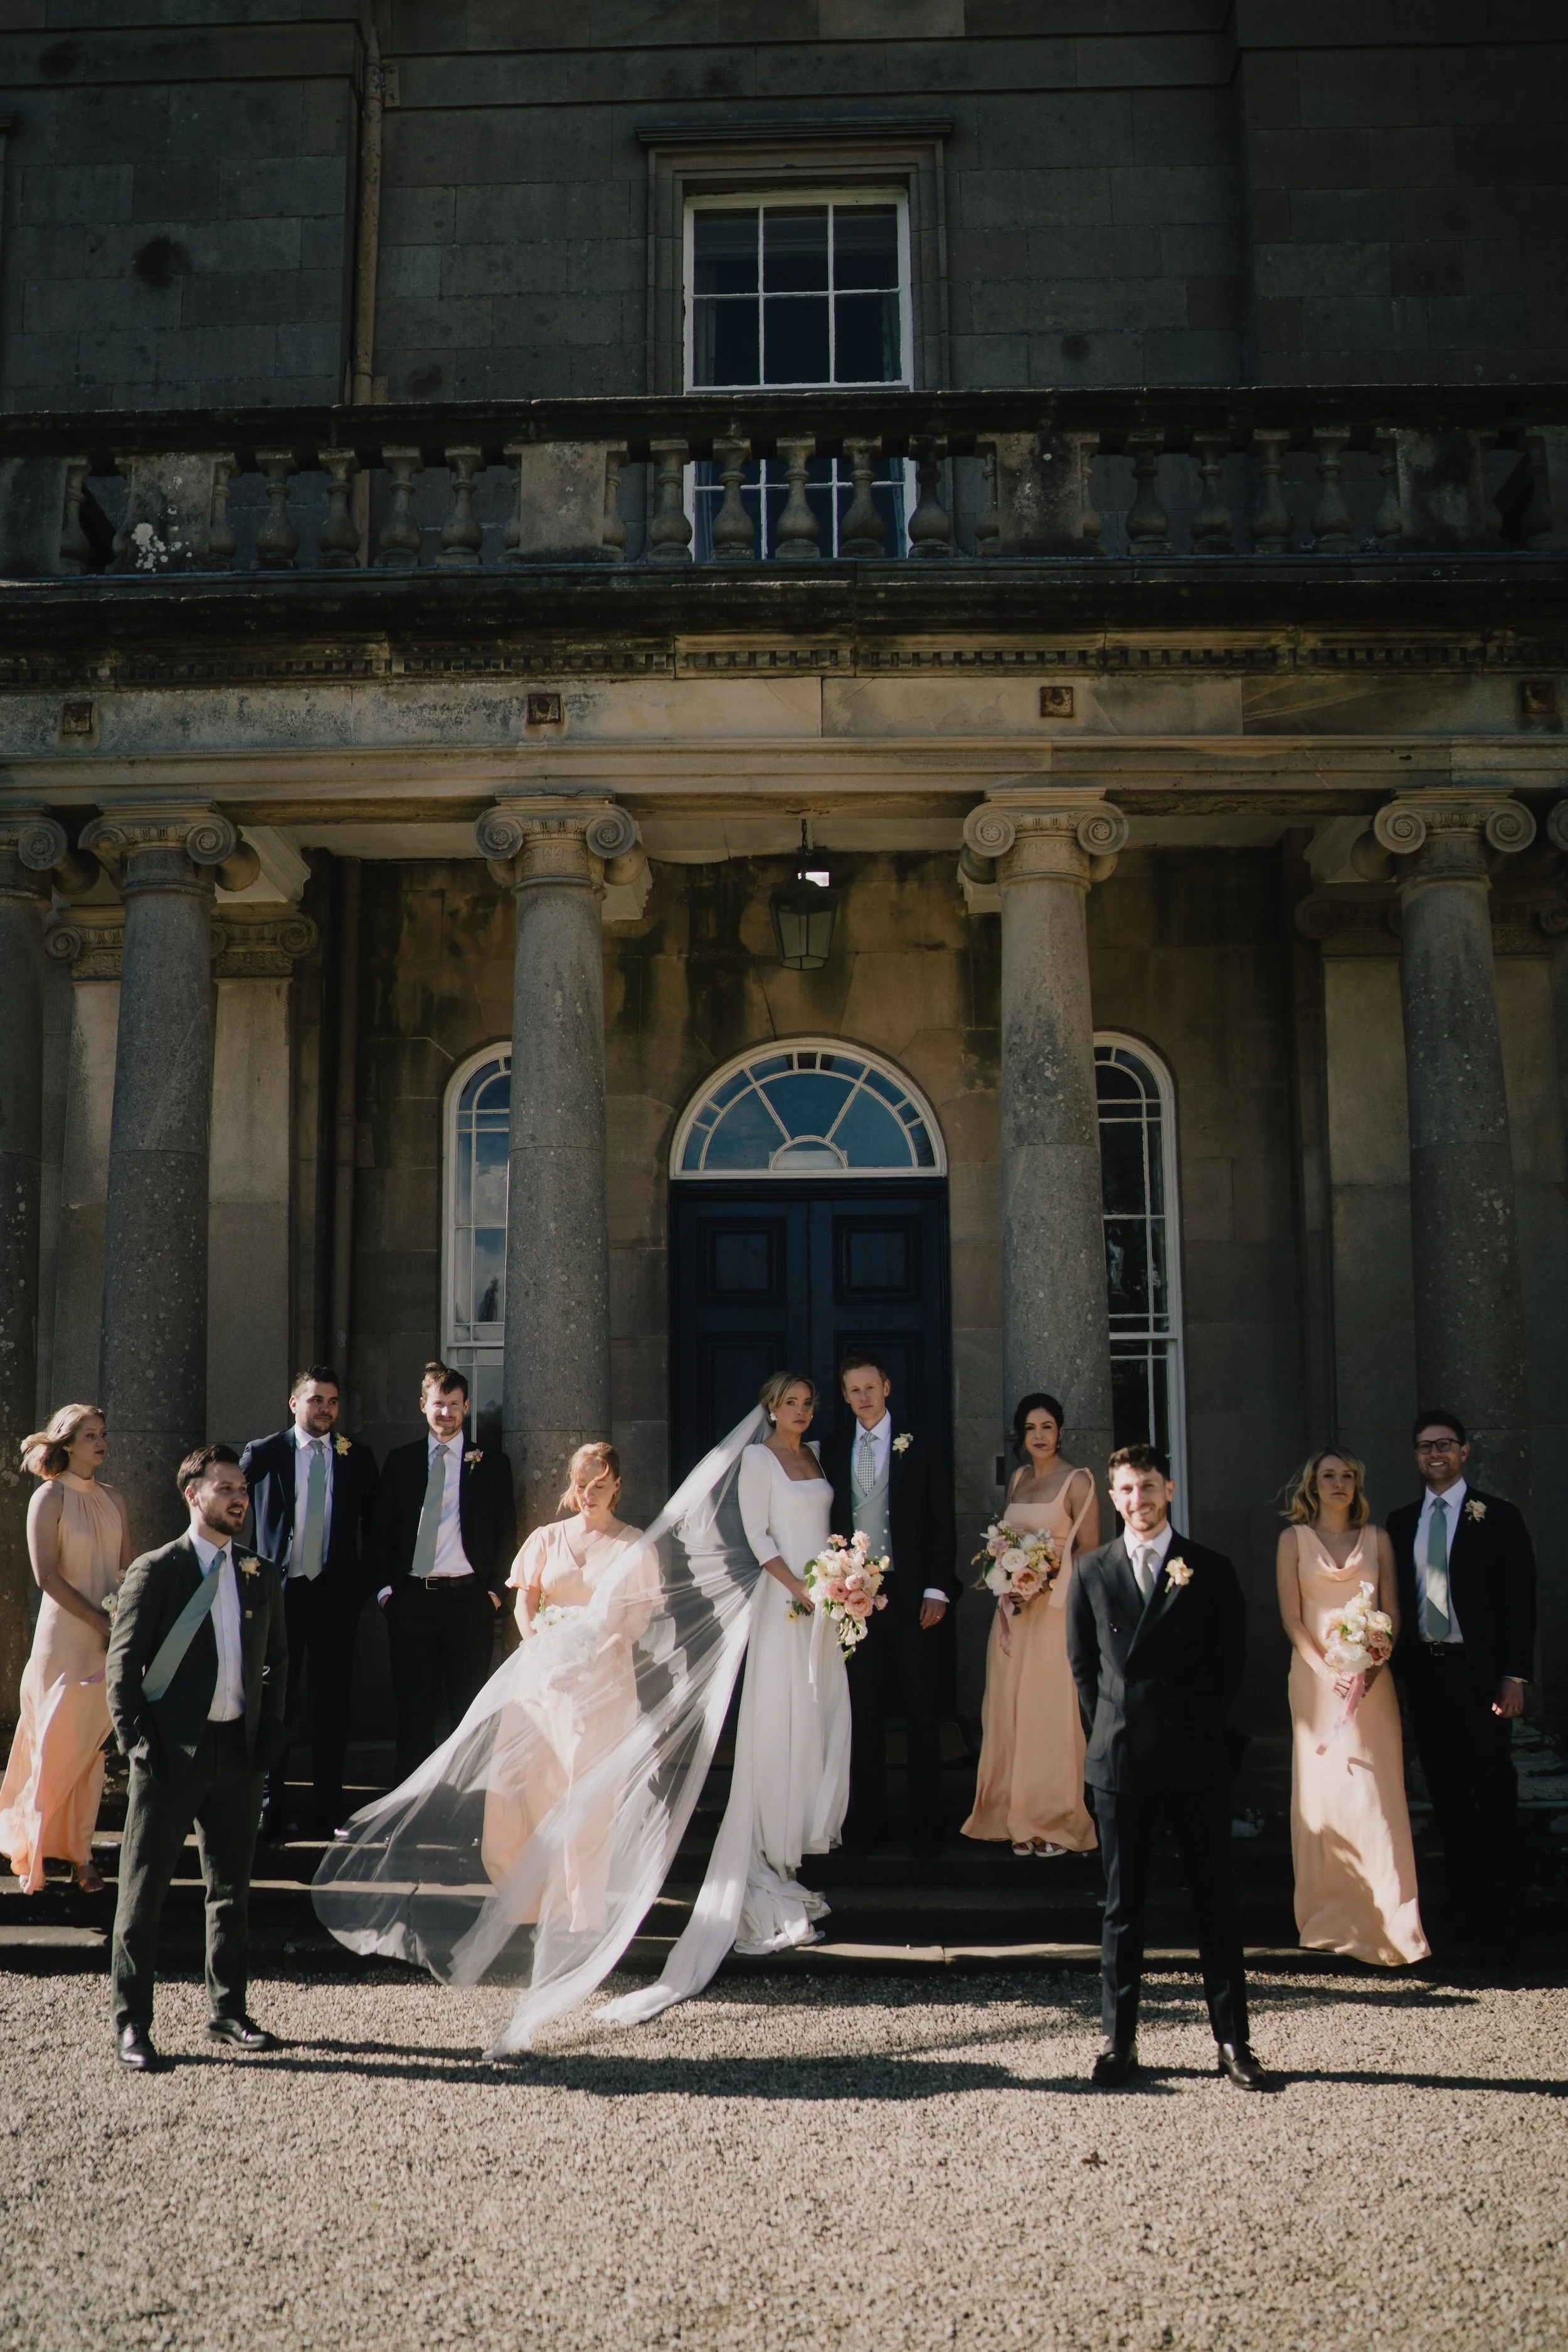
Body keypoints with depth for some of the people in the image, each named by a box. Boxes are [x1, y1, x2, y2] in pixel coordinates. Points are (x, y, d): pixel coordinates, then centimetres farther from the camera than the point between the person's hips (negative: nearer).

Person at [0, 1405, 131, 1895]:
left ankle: (78, 1849, 16)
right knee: (60, 1745, 2)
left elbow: (128, 1570, 8)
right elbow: (47, 1576, -14)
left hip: (111, 1638, 5)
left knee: (93, 1747, 7)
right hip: (66, 1638, -5)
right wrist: (102, 1623, -15)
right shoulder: (50, 1498, -8)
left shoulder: (112, 1499, 9)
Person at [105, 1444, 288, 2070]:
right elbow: (122, 1665, -6)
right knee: (143, 1889, 2)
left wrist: (268, 1733, 6)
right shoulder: (154, 1571, -5)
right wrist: (138, 1740, -11)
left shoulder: (262, 1575, 9)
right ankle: (132, 2020, 12)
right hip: (172, 1753, -5)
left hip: (239, 1751, 5)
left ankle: (227, 2008, 26)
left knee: (232, 1887, 13)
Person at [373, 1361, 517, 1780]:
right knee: (412, 1707, 5)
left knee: (470, 1709, 1)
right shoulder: (400, 1461, 11)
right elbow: (383, 1528, 11)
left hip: (468, 1599, -1)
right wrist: (385, 1585, 1)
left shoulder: (491, 1463, 6)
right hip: (411, 1599, 2)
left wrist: (495, 1589, -2)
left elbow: (507, 1531, 6)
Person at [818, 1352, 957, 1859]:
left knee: (922, 1709, 3)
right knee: (864, 1711, 7)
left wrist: (937, 1589, -7)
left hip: (909, 1594, -2)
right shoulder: (833, 1450, 8)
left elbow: (941, 1521, 0)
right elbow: (829, 1521, 9)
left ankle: (926, 1823, 10)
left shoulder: (917, 1447, 2)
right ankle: (867, 1819, 14)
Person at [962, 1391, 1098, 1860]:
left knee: (1051, 1713, -4)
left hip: (1057, 1611, -6)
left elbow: (1091, 1554, -8)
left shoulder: (1077, 1482, -5)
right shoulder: (1018, 1479, 14)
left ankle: (1055, 1824, 5)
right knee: (1010, 1712, 6)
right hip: (1013, 1612, 6)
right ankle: (1018, 1817, 14)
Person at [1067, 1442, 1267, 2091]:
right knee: (1122, 1906, 7)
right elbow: (1082, 1663, 11)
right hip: (1120, 1758, 1)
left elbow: (1232, 1660, 6)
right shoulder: (1092, 1571, 6)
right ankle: (1118, 2039, 14)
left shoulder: (1210, 1569, 2)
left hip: (1196, 1756, -1)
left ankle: (1232, 2040, 12)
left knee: (1216, 1900, 4)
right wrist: (1109, 1731, 6)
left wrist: (1200, 1726, 4)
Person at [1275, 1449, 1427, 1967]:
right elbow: (1291, 1616, -1)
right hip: (1315, 1675, -1)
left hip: (1371, 1676, 1)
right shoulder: (1294, 1539, 5)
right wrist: (1326, 1670, -12)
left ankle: (1385, 1919, 0)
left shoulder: (1377, 1538, 9)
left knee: (1376, 1792, -4)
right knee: (1321, 1790, 1)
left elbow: (1392, 1612, 5)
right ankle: (1330, 1920, 8)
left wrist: (1374, 1663, -11)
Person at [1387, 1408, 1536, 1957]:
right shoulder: (1401, 1522, 11)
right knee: (1446, 1794, 9)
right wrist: (1396, 1667, 4)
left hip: (1479, 1672, -4)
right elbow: (1397, 1601, 11)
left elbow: (1520, 1601, -5)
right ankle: (1465, 1910, 18)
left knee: (1494, 1794, 0)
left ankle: (1501, 1922, 7)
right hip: (1424, 1672, 4)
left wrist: (1514, 1677, -11)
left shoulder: (1499, 1518, -2)